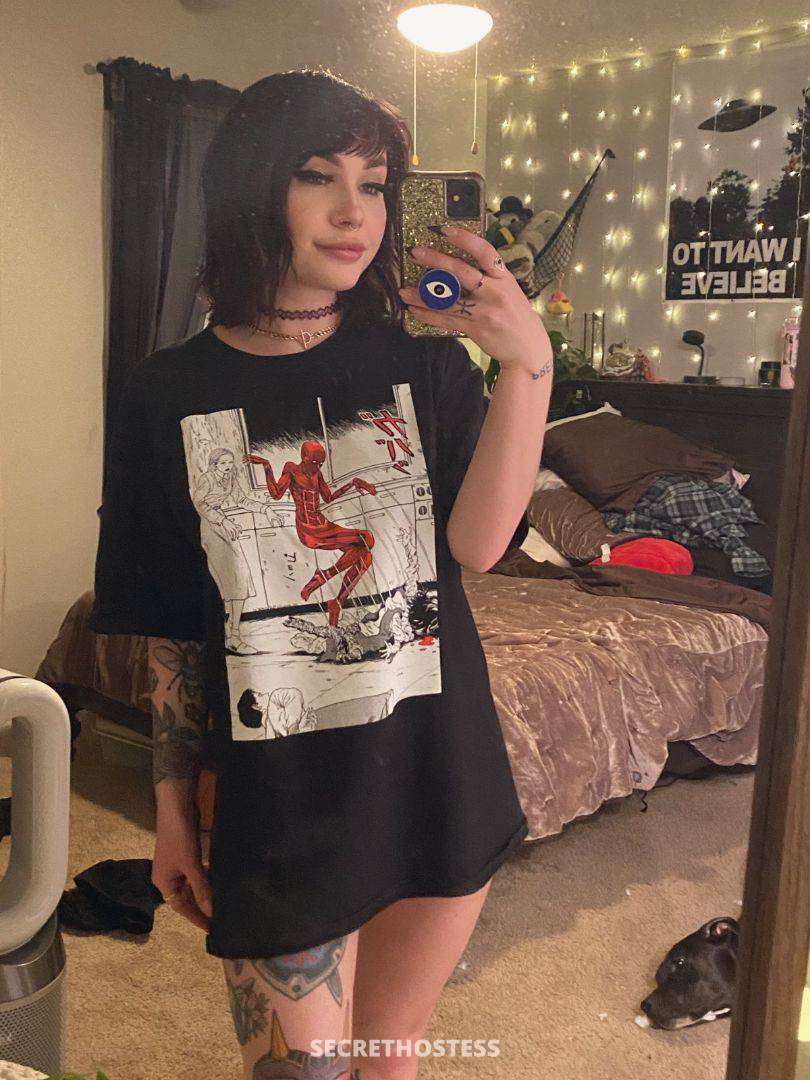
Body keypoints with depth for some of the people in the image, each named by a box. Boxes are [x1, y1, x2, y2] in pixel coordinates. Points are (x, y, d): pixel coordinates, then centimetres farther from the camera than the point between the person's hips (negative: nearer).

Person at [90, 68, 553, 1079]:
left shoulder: (423, 364, -2)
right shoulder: (169, 395, -4)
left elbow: (476, 543, -16)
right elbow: (171, 632, 0)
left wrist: (529, 362, -27)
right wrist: (173, 808, 4)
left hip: (437, 775, 2)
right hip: (282, 798, -1)